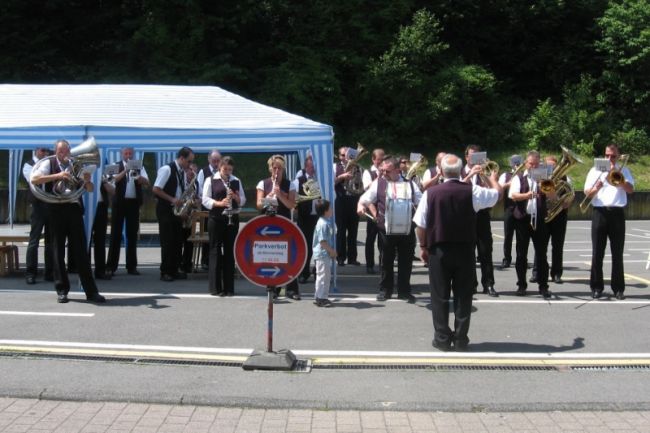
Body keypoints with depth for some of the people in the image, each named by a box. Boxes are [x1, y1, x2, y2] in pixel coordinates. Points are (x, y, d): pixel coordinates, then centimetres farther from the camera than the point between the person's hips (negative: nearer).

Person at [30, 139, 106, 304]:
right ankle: (62, 290, 12)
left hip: (74, 210, 2)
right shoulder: (49, 163, 2)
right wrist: (57, 176, -23)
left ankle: (91, 291, 1)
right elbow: (34, 179, -15)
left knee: (81, 251, 0)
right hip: (56, 211, -2)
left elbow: (90, 189, 11)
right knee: (58, 251, 4)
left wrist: (87, 181, -12)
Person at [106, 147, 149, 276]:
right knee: (116, 234, 0)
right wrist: (125, 171, -25)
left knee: (132, 235, 5)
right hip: (119, 202, -2)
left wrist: (137, 176, -23)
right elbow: (113, 180, -13)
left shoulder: (139, 167, 9)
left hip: (134, 203, 2)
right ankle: (111, 265, 4)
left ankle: (132, 266, 10)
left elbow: (146, 183, -4)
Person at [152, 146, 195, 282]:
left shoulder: (182, 172, 11)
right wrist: (172, 200, -19)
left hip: (177, 210, 8)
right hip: (165, 210, -8)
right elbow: (156, 189, -17)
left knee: (178, 241, 7)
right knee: (167, 242, -5)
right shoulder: (167, 169, -13)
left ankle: (174, 270, 14)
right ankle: (165, 272, 3)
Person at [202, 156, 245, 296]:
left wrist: (236, 197, -9)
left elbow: (243, 201, 12)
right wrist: (219, 203, -20)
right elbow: (205, 200, -5)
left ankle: (229, 287, 10)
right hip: (216, 219, -3)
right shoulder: (210, 180, 2)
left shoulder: (236, 181, 12)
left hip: (232, 219, 3)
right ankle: (215, 287, 4)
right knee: (215, 251, -2)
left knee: (230, 251, 4)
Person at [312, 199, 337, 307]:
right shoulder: (323, 224, -20)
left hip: (325, 254, 11)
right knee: (323, 276, -4)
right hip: (322, 254, -11)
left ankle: (319, 297, 25)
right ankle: (321, 298, 2)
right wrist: (332, 251, -15)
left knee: (323, 276, 17)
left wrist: (331, 251, 14)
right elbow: (322, 241, -23)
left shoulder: (325, 222, 12)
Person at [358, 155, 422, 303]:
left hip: (407, 231, 1)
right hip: (386, 230, -1)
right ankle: (385, 290, 23)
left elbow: (421, 203, 9)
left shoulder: (409, 184, 6)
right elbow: (365, 198, -1)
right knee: (386, 261, 9)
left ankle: (404, 291, 19)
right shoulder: (379, 183, 1)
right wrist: (361, 205, -22)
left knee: (406, 262, 7)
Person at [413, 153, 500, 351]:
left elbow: (421, 225, -4)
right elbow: (497, 193, 9)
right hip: (465, 250, 1)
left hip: (438, 251, 0)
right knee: (463, 296, 8)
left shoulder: (431, 193, -7)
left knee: (440, 296, 7)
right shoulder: (471, 191, -7)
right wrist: (492, 178, 29)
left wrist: (423, 247, 10)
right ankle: (461, 339, 11)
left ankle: (442, 338, 9)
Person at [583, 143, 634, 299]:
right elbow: (587, 193, 2)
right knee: (597, 252, 1)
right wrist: (598, 187, -17)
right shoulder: (595, 170, 9)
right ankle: (596, 287, 7)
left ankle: (618, 288, 8)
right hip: (600, 213, 0)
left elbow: (630, 189, -5)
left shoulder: (624, 171, 11)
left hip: (617, 213, 0)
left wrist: (617, 175, -11)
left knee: (617, 253, 2)